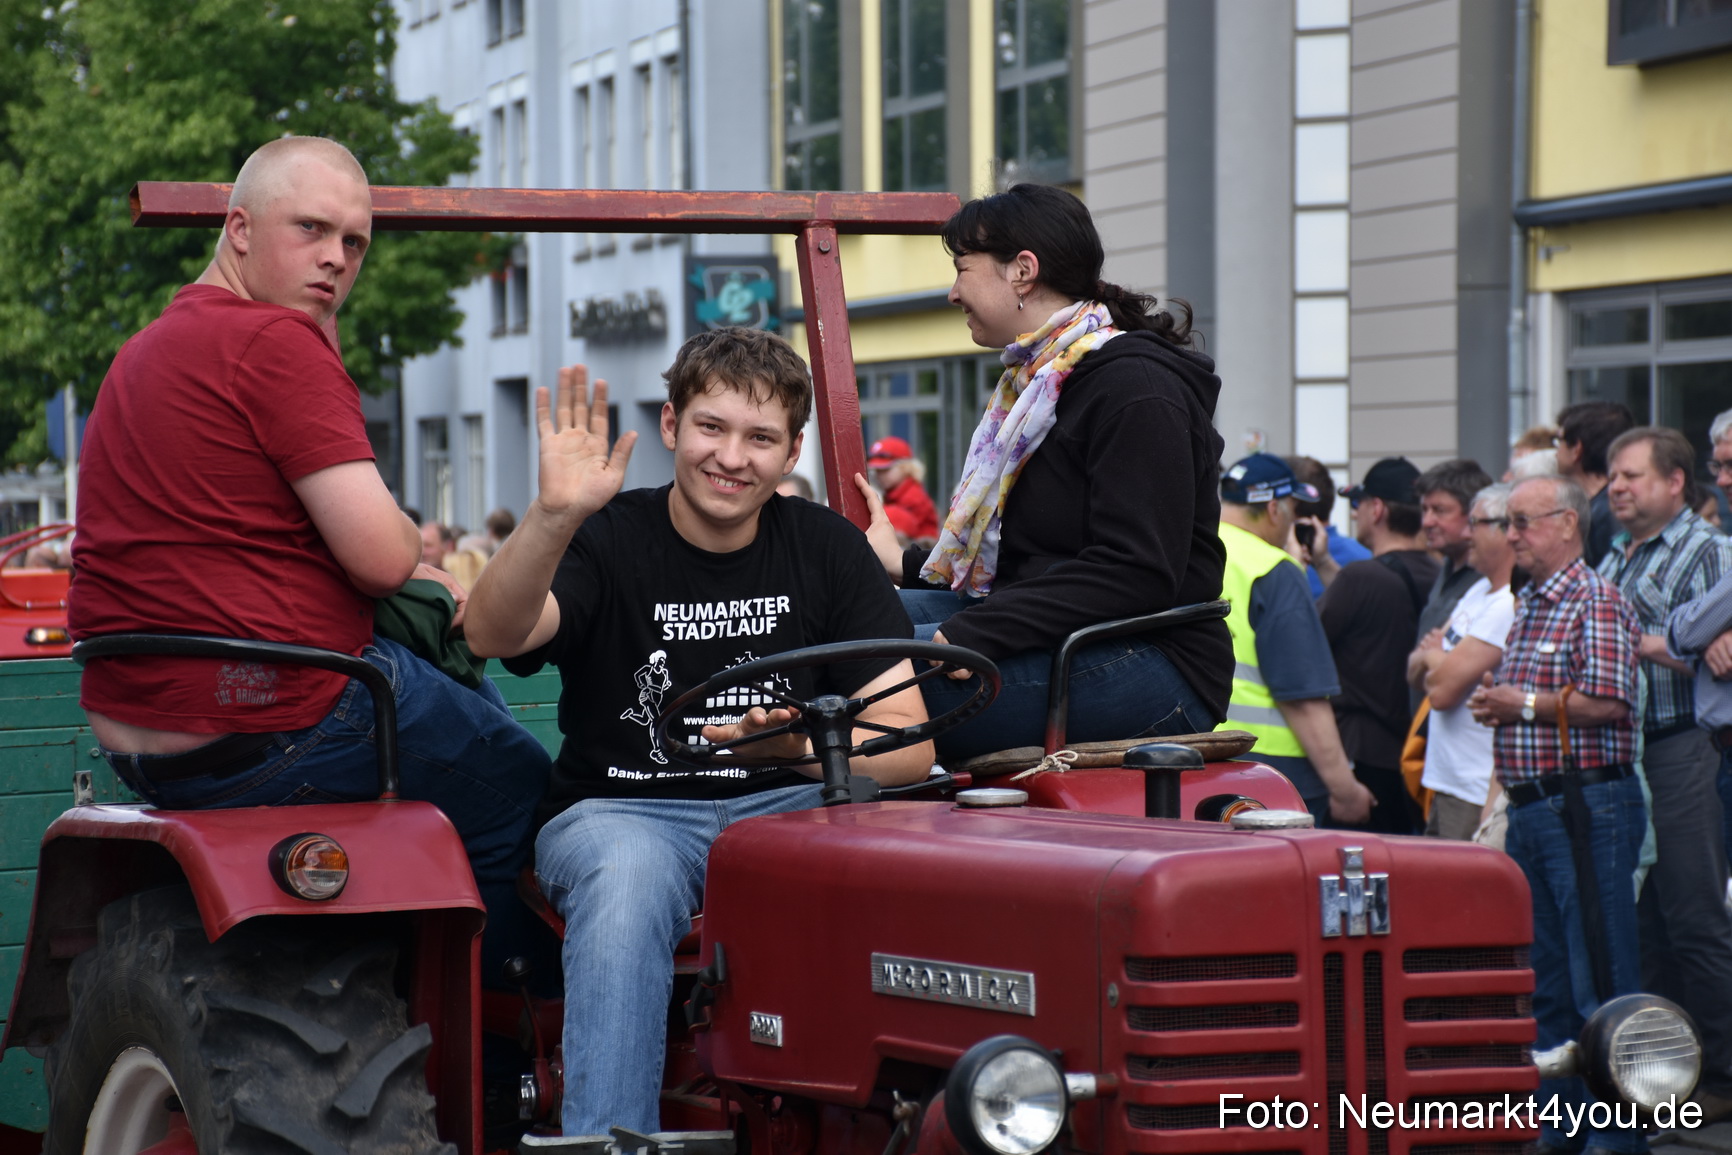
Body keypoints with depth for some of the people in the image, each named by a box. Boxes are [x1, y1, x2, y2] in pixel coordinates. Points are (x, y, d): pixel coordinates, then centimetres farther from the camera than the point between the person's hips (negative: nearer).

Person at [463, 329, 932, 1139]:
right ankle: (605, 1136, -38)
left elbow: (909, 745, -1)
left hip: (789, 805, 2)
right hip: (622, 810, -2)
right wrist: (552, 516, -40)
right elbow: (494, 635, -23)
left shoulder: (826, 549, 5)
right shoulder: (609, 540, -2)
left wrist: (801, 748, -22)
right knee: (628, 877, -37)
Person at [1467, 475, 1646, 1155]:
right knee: (1547, 976, 12)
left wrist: (1523, 704, -11)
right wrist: (1493, 704, 7)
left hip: (1586, 807, -9)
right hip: (1531, 810, 9)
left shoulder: (1597, 603, -9)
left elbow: (1608, 701, -19)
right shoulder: (1527, 606, 19)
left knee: (1600, 978, -7)